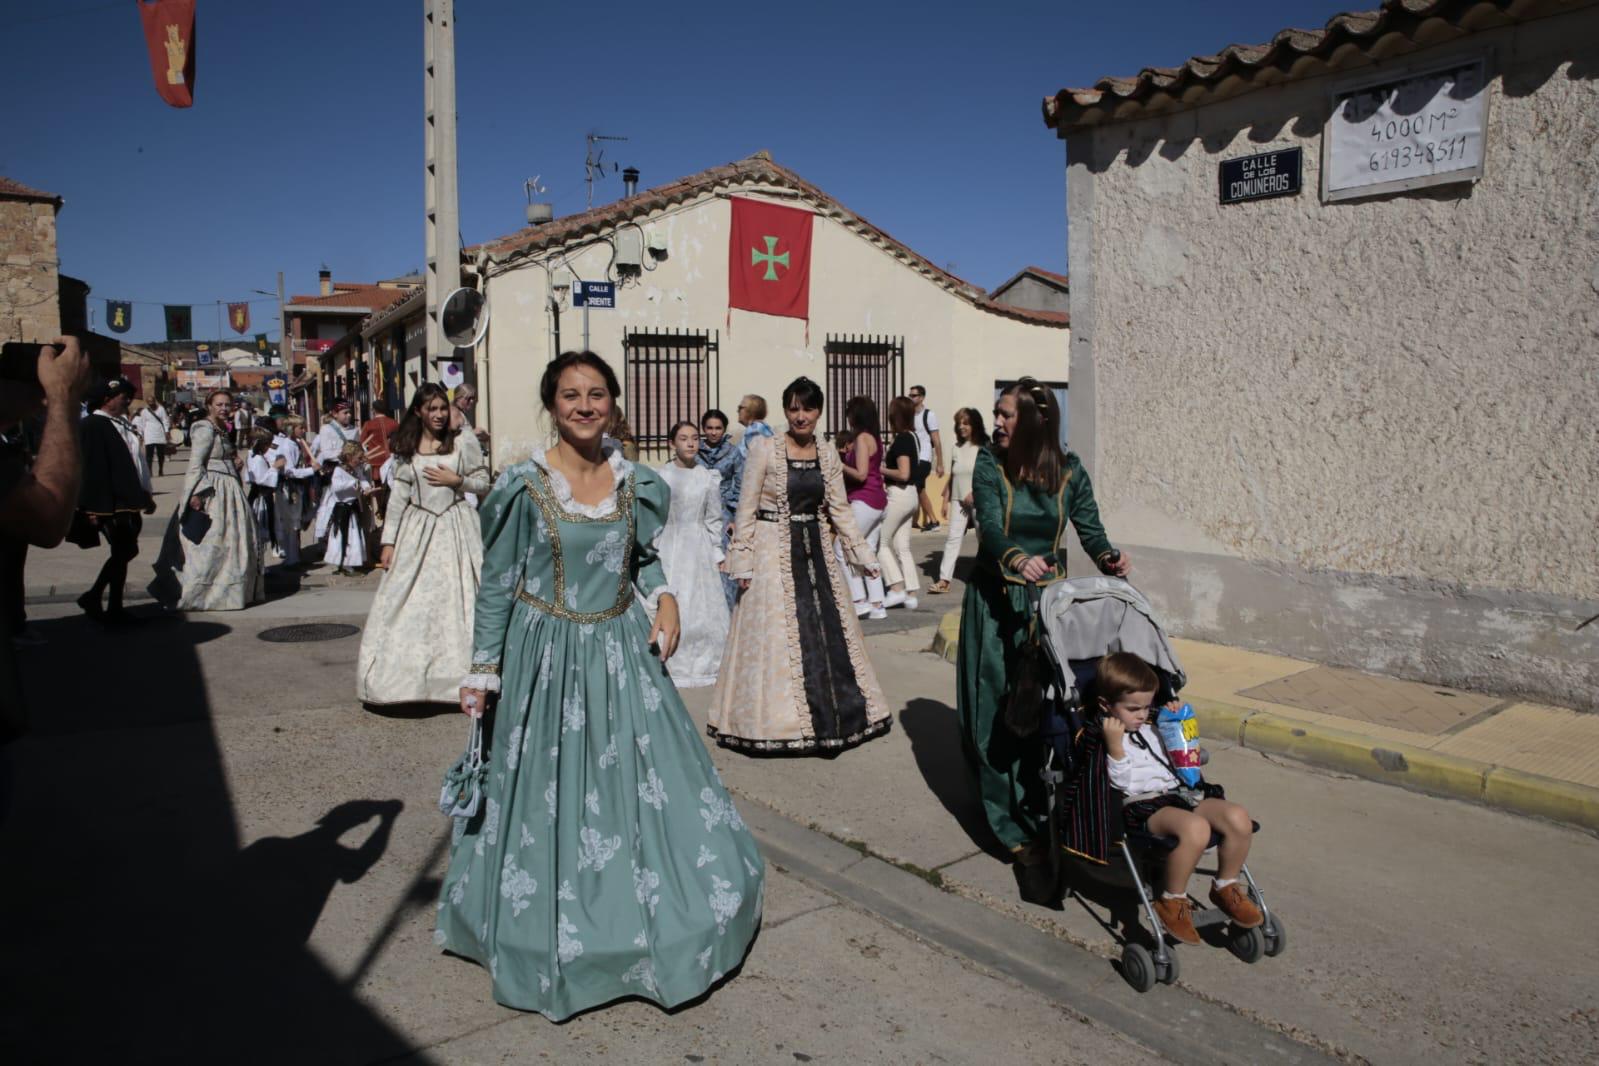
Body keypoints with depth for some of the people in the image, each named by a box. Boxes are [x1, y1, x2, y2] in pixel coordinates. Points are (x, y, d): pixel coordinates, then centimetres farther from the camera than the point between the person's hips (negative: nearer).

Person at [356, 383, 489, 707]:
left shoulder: (463, 442, 0)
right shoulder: (406, 448, 5)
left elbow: (484, 483, 5)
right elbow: (398, 496, 5)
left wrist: (456, 480, -13)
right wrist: (388, 541, 2)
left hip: (455, 528, -2)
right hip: (417, 529, 2)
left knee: (458, 600, 0)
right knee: (407, 603, 1)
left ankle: (459, 676, 8)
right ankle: (407, 675, 12)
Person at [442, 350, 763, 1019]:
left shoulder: (635, 483, 1)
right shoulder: (524, 487, -10)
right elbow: (496, 585, -4)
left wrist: (665, 599, -2)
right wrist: (482, 670, -5)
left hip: (624, 654, 4)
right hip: (547, 658, -3)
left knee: (643, 782, 9)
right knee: (551, 794, 6)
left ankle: (650, 922, 30)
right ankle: (559, 936, 28)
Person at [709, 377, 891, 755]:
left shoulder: (828, 457, 6)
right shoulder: (765, 449, -7)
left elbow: (841, 511, 9)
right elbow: (746, 509, -6)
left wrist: (865, 556, 5)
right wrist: (743, 562, -10)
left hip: (816, 550, 5)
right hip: (774, 553, -4)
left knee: (828, 633, 9)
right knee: (776, 635, 1)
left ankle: (829, 715, 23)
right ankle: (777, 720, 15)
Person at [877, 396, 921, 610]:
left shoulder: (901, 440, -17)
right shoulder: (910, 437, 10)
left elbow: (903, 473, -23)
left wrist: (881, 470, -10)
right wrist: (886, 466, 9)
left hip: (899, 495, -9)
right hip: (909, 494, 9)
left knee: (881, 541, 3)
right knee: (902, 546, 11)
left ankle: (896, 588, 0)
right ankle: (910, 594, 11)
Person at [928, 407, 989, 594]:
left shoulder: (984, 447, -7)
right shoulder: (957, 447, 9)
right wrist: (946, 499, 11)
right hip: (958, 500, 4)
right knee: (953, 538, -1)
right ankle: (944, 580, -4)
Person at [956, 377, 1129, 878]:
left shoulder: (1069, 471, 1)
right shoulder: (989, 464, -5)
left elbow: (1090, 530, -1)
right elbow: (990, 526, -19)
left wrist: (1109, 556, -23)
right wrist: (1017, 559, -39)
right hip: (997, 601, -2)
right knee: (1000, 711, -3)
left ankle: (1047, 812, 16)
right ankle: (1017, 828, 4)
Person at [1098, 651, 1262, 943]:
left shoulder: (1149, 729, 23)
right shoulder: (1104, 736, -2)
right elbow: (1121, 783, -11)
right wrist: (1115, 745, -21)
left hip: (1177, 793, 8)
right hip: (1142, 805, -8)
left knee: (1239, 818, -15)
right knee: (1196, 828, -37)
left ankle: (1225, 887, 7)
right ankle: (1172, 901, -16)